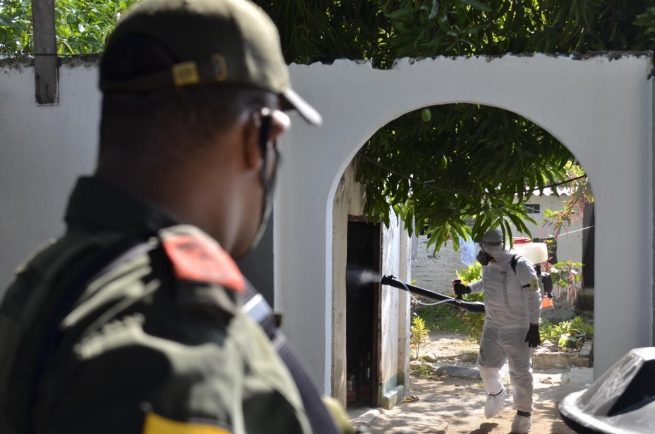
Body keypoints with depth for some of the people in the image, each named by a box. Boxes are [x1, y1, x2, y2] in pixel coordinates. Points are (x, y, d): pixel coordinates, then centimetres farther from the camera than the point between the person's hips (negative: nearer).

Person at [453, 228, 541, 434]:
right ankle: (496, 394, 43)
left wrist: (534, 326, -20)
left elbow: (533, 297, -19)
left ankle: (523, 414, 12)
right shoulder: (488, 264, 0)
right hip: (492, 326, 7)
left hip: (517, 330, -7)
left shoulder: (519, 265, -22)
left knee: (520, 372, 0)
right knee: (487, 365, 14)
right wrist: (467, 289, 5)